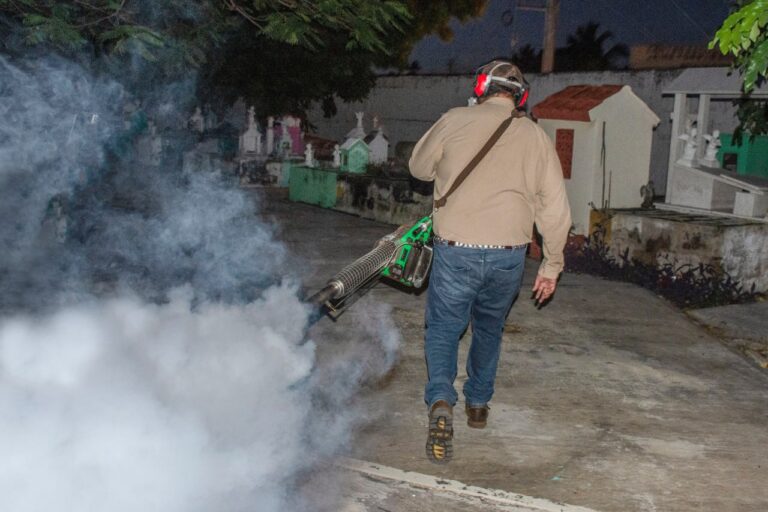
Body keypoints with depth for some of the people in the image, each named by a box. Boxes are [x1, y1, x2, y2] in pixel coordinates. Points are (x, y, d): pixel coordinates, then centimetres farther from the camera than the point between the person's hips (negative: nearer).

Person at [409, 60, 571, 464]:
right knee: (489, 329, 22)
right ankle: (478, 404, 34)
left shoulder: (455, 120, -2)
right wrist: (551, 265, 14)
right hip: (509, 255, 3)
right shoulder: (537, 137, 5)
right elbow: (556, 210, 6)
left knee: (443, 328, 9)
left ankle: (440, 402, -12)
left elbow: (419, 167, 13)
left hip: (455, 251, -2)